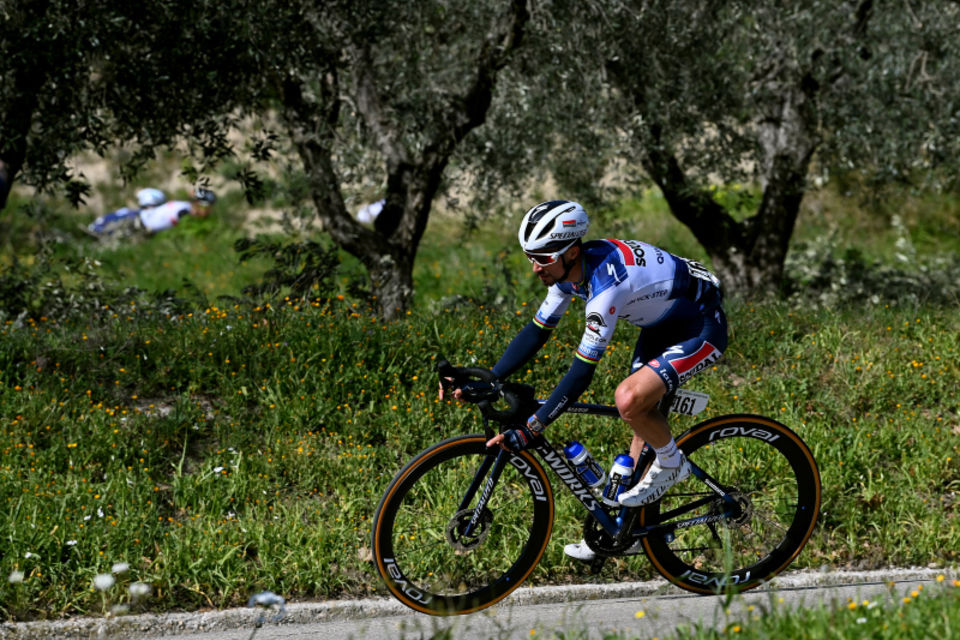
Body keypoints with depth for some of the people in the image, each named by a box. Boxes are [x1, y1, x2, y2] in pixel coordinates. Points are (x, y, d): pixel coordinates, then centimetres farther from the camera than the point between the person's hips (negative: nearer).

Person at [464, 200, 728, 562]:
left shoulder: (606, 284, -35)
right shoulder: (570, 270, -8)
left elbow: (582, 372, -34)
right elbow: (536, 332, 2)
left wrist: (530, 430, -34)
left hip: (702, 329, -10)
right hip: (663, 324, 10)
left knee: (629, 399, -28)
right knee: (642, 424, 10)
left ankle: (671, 464, -1)